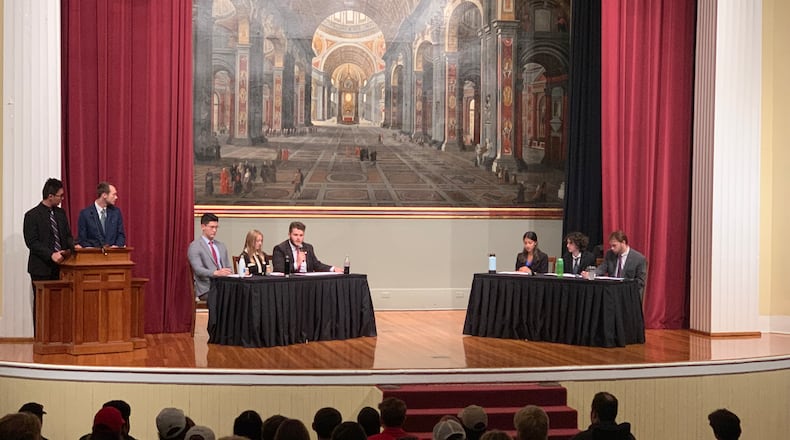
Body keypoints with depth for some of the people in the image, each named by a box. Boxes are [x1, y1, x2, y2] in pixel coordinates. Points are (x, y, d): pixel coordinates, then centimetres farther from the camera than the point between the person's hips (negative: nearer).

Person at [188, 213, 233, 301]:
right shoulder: (194, 246, -1)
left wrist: (229, 274, -4)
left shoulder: (221, 246, 21)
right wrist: (216, 273, -32)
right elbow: (198, 270, -14)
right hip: (206, 289, -6)